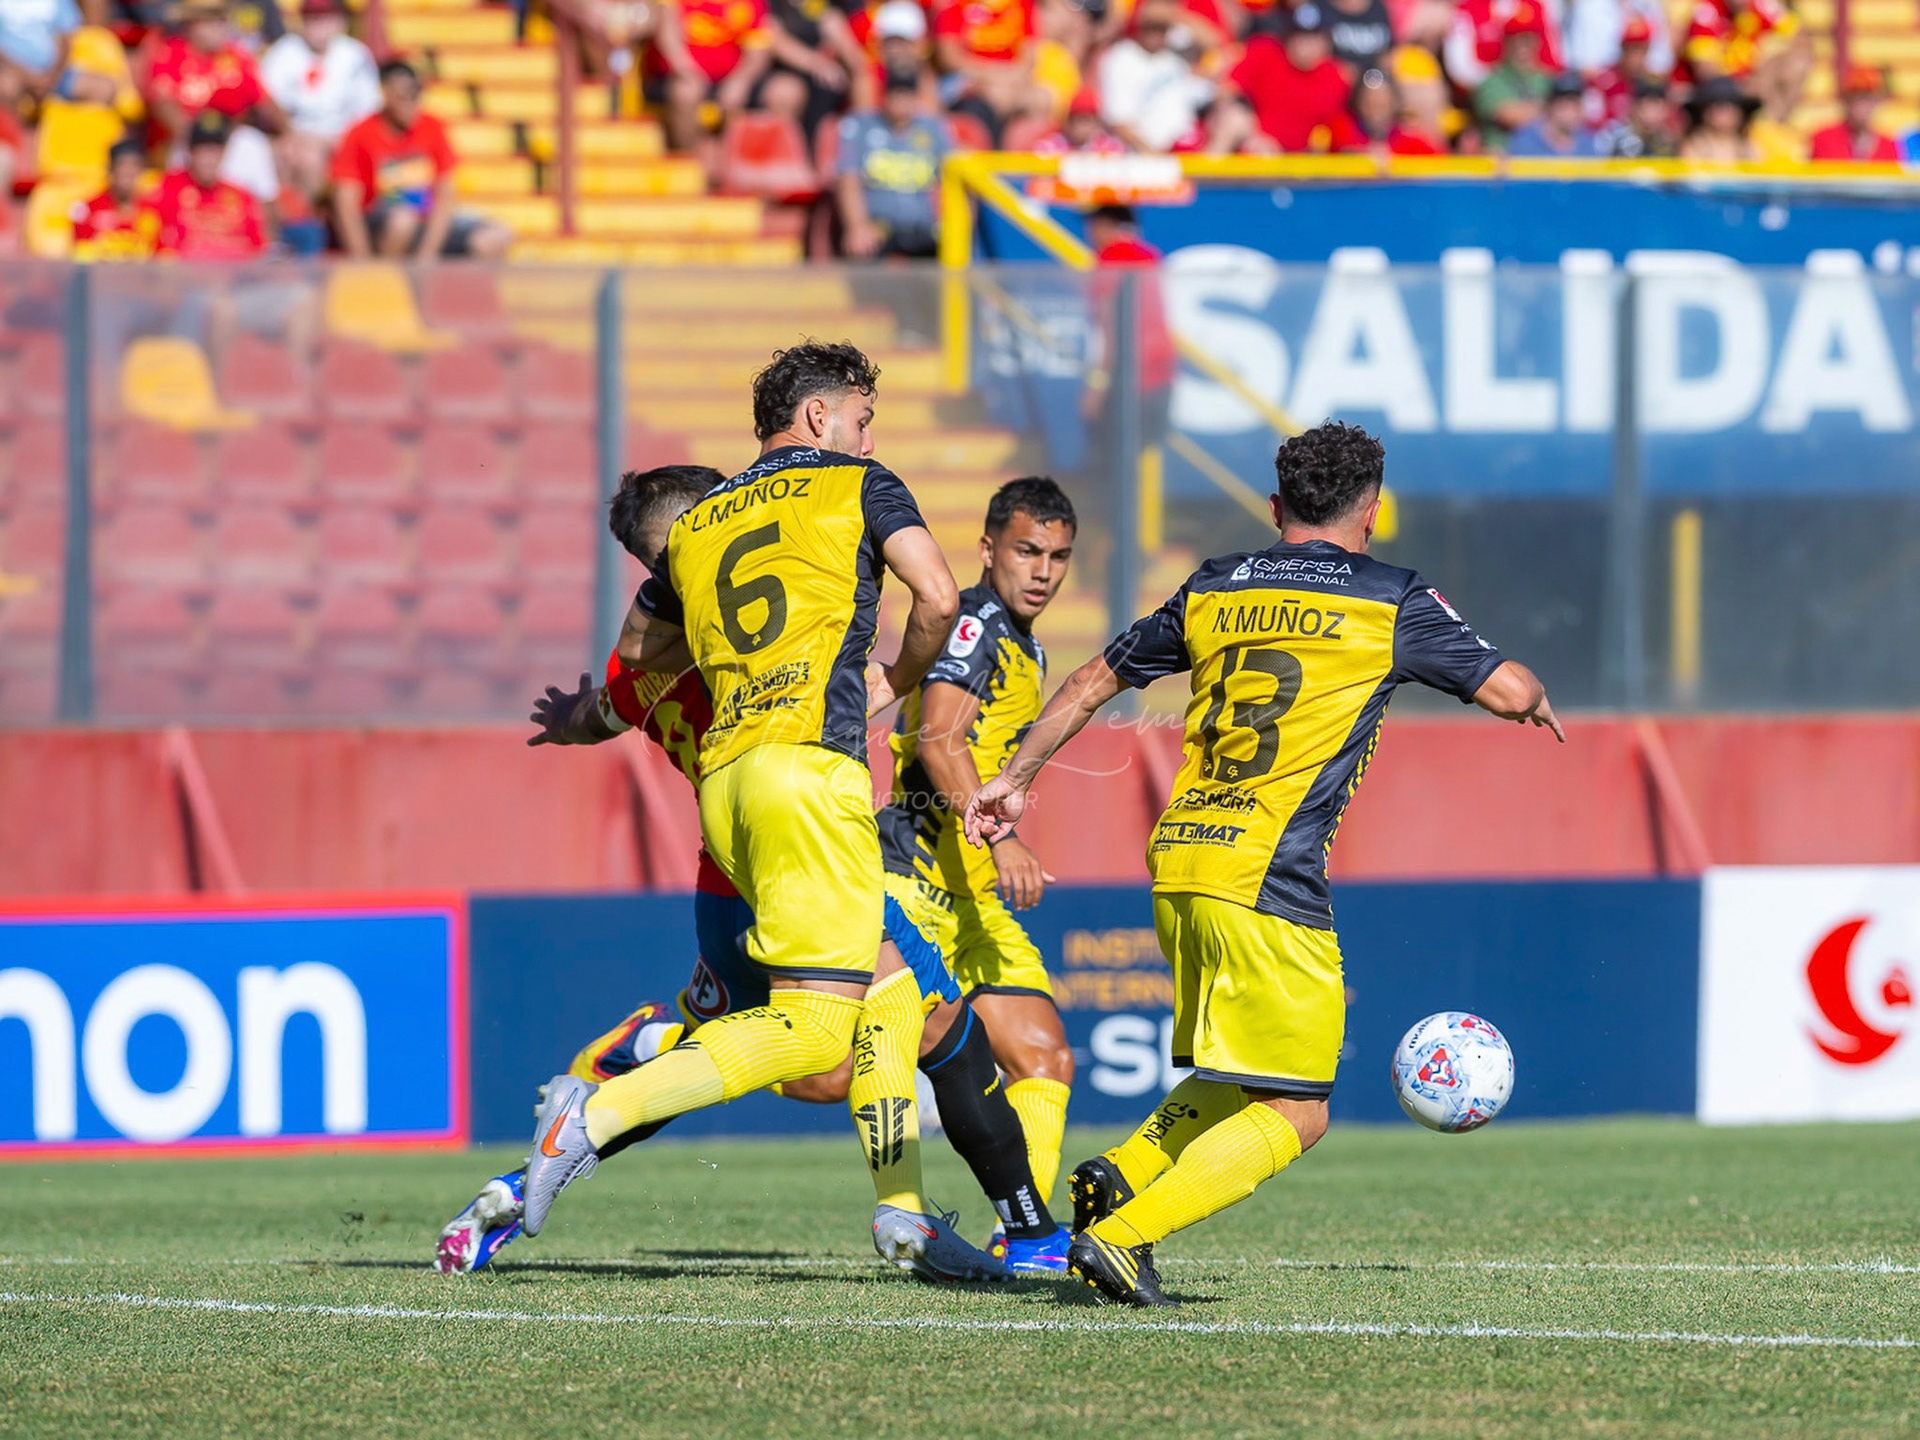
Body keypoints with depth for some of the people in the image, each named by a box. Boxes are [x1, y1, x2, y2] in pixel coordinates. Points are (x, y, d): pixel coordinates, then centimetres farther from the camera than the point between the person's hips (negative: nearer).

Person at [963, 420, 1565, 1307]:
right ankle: (1118, 1236, -14)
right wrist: (1536, 701, 29)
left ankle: (1120, 1175, 1)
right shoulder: (1391, 602, 0)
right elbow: (1506, 690, 5)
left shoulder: (1212, 592, 15)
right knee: (1292, 1117, -2)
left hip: (1177, 864, 7)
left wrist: (1015, 779, 34)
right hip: (1267, 878, -7)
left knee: (1240, 1085, 22)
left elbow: (1094, 681, 22)